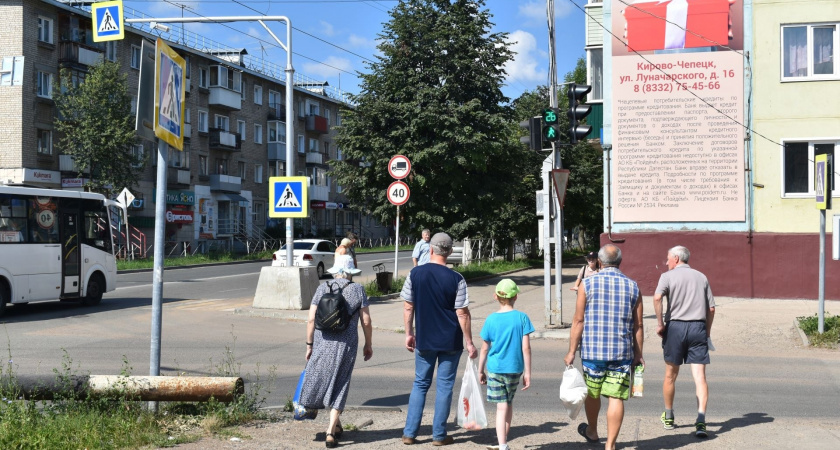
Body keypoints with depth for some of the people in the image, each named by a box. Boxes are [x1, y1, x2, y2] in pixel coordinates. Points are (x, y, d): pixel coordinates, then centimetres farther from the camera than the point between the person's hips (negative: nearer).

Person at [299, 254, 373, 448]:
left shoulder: (322, 288, 1)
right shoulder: (358, 289, -1)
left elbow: (311, 319, -1)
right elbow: (366, 321, -2)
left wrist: (309, 344, 8)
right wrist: (368, 344, 10)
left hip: (322, 343, 1)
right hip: (346, 344, -1)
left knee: (320, 379, 18)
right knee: (339, 387, 8)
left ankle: (336, 424, 28)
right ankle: (331, 431, 2)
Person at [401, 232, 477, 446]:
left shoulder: (415, 274, -4)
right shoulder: (456, 279, -11)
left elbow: (408, 307, 0)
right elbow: (462, 314, -10)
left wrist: (409, 334, 11)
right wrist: (469, 343, -3)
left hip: (424, 340, 2)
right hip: (450, 341, -2)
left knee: (420, 384, 14)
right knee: (444, 386, 7)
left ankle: (409, 433, 13)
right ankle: (439, 435, 12)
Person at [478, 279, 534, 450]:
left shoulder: (491, 319, -4)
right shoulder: (522, 318, -6)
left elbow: (484, 348, 2)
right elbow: (526, 348, -8)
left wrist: (480, 371, 13)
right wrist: (527, 372, -2)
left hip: (495, 368, -1)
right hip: (515, 369, 1)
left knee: (501, 407, -1)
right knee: (509, 403, 19)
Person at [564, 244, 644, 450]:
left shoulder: (588, 284, -4)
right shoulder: (632, 287, 3)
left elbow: (578, 320, -5)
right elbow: (638, 325, 4)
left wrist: (572, 351, 0)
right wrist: (638, 354, 12)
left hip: (593, 350, 0)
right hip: (622, 352, 1)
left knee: (592, 394, 18)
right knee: (616, 398, 2)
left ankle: (592, 431, 38)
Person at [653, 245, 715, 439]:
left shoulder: (668, 276, 1)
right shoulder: (701, 277, 12)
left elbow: (657, 297, -18)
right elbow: (711, 308, 10)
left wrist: (660, 324, -12)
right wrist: (707, 331, 19)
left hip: (675, 326, -2)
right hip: (698, 327, 2)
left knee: (670, 375, 13)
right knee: (700, 376, -3)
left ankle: (669, 417, 26)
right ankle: (701, 419, -18)